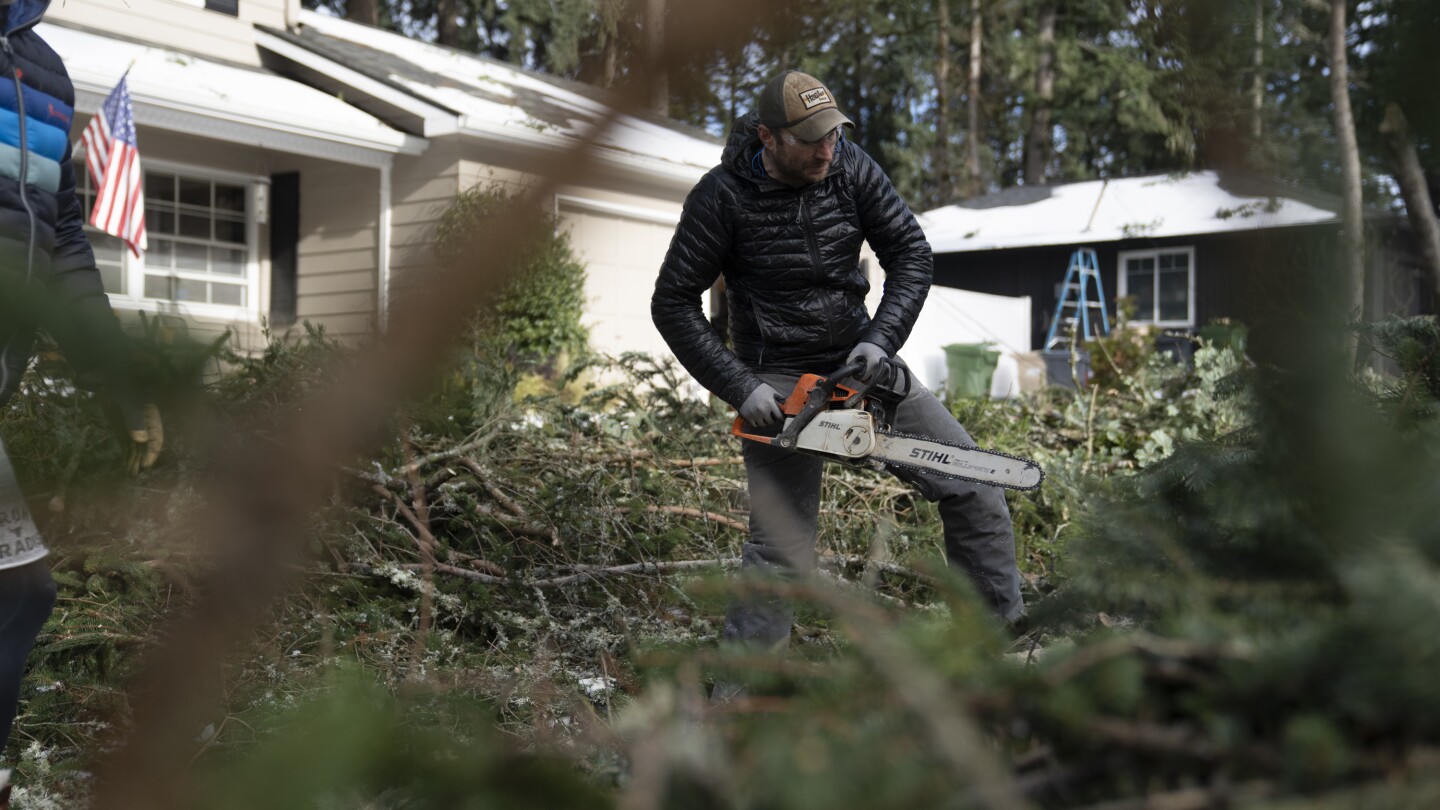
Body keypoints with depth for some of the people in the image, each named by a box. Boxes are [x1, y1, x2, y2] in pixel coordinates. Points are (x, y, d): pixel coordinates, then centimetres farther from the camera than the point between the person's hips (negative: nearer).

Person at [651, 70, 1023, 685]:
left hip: (860, 362, 4)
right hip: (778, 382, -4)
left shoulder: (851, 168, -5)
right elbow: (673, 304, -10)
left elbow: (911, 252, -1)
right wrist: (739, 387, -17)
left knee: (974, 485, 1)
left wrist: (881, 338, -17)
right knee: (781, 551, -9)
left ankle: (1009, 637, 15)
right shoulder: (722, 196, -14)